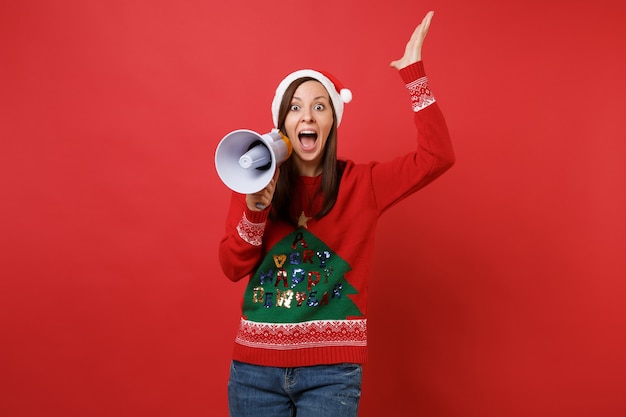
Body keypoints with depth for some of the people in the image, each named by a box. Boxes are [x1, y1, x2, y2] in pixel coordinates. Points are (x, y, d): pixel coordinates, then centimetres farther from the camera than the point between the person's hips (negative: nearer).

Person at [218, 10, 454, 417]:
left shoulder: (360, 183, 0)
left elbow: (438, 156, -11)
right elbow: (233, 268, -1)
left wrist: (414, 72, -12)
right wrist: (255, 208, -17)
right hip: (255, 367, 2)